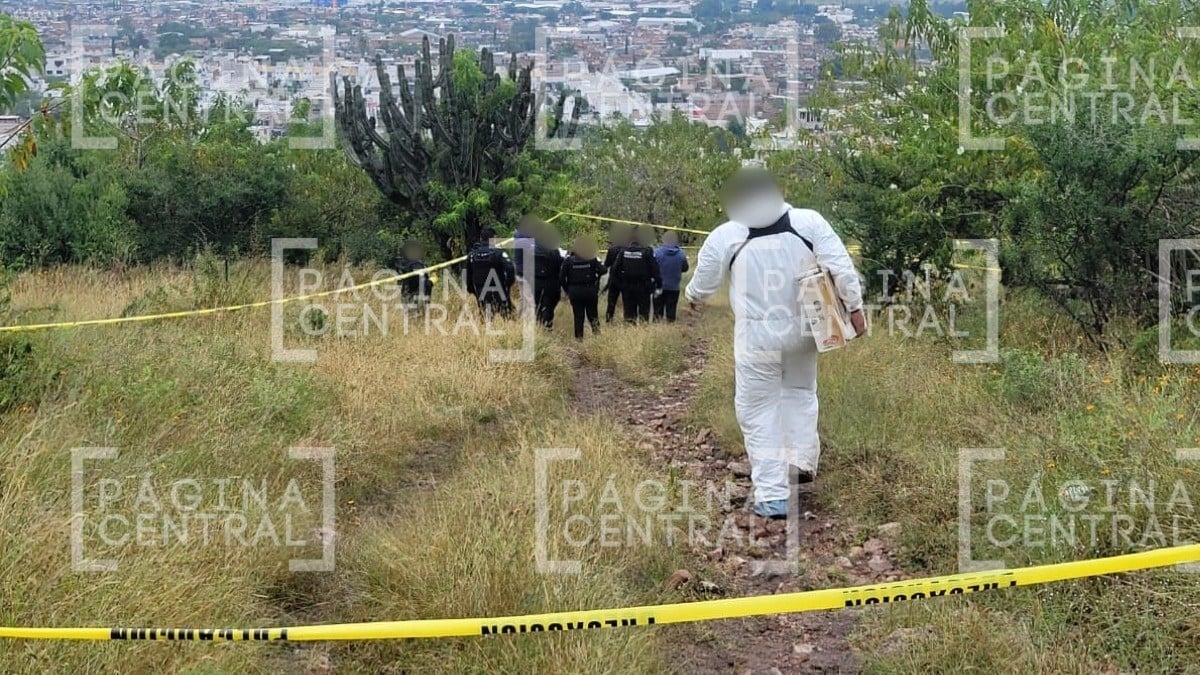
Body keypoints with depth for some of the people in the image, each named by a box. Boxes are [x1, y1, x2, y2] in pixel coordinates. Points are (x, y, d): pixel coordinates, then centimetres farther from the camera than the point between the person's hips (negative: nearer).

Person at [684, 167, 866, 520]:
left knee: (759, 412, 6)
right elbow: (841, 266, -7)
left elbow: (704, 282, 8)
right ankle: (802, 462, 28)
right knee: (800, 393, 27)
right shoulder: (809, 221, -5)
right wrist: (854, 307, 3)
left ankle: (772, 496, 5)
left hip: (757, 336, -2)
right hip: (803, 330, 3)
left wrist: (693, 296, 30)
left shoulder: (725, 236, -7)